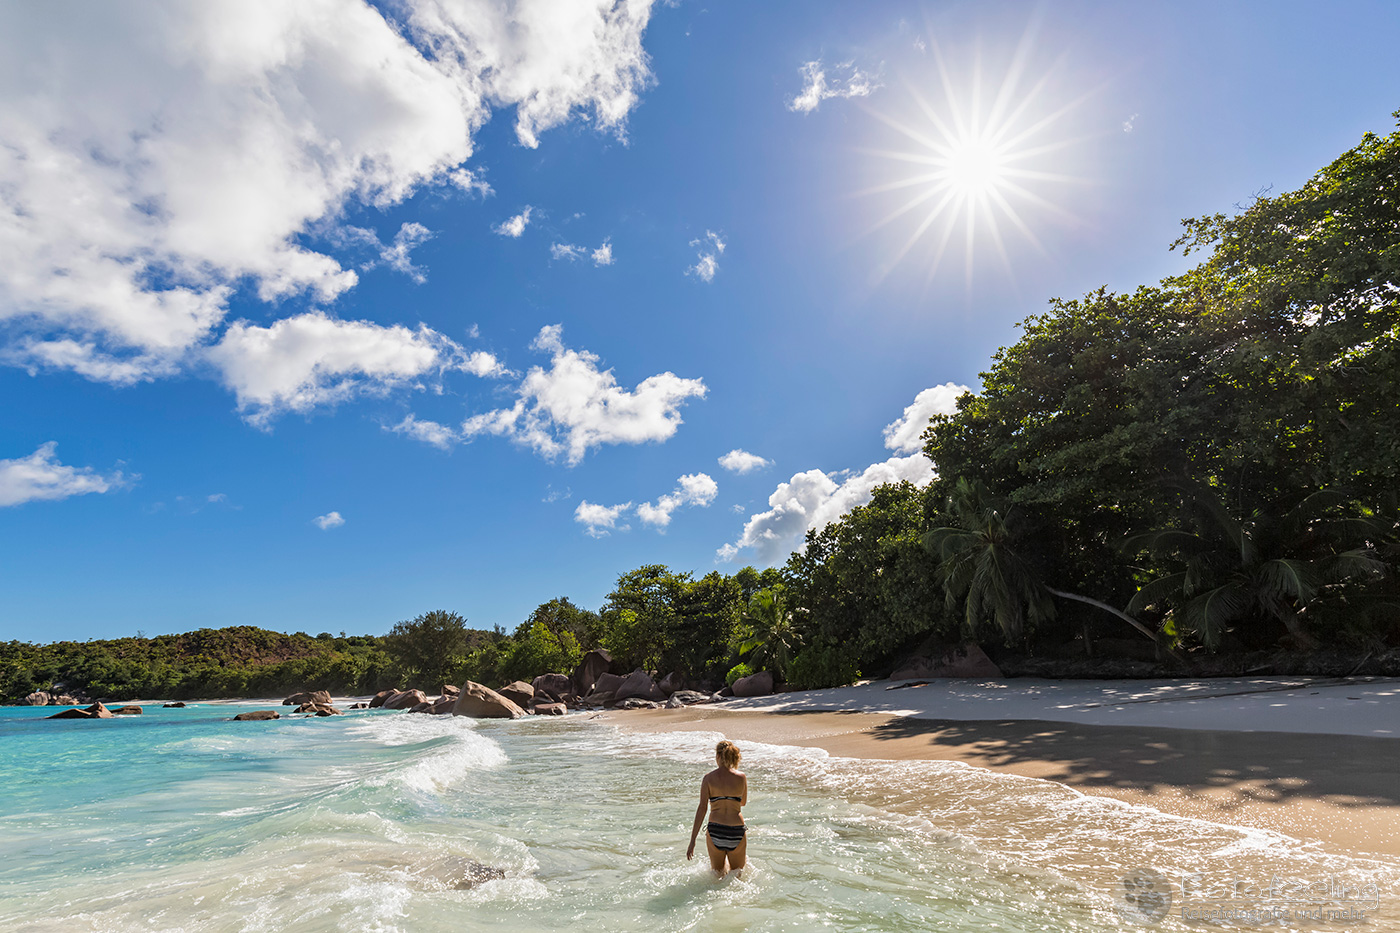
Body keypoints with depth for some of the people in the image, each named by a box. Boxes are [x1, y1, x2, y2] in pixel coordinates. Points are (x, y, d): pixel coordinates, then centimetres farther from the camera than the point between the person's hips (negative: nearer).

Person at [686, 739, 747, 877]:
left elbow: (702, 808, -8)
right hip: (737, 830, 0)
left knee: (717, 872, 20)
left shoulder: (709, 778, -5)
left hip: (715, 830, 0)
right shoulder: (741, 777, -2)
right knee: (737, 873, 20)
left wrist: (693, 841, -5)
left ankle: (719, 878, 3)